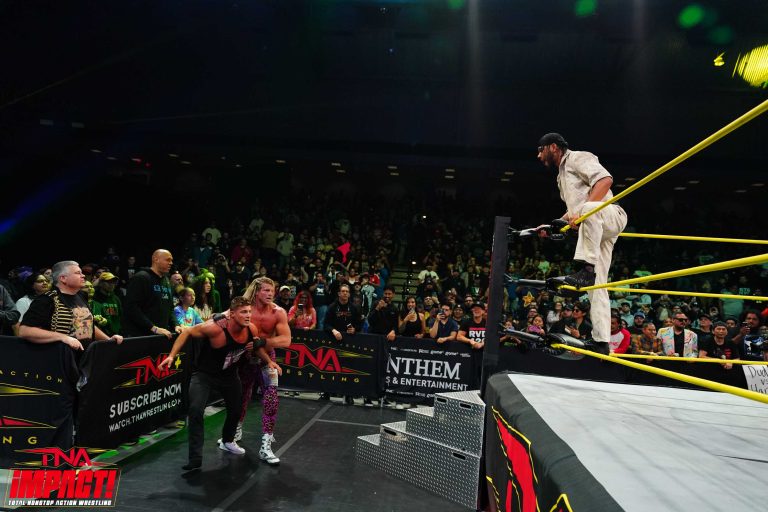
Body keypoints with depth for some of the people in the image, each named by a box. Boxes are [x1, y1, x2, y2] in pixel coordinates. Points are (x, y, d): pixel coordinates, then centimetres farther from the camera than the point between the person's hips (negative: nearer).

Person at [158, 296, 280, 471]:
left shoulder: (252, 330, -20)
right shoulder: (215, 328, -35)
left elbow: (257, 346, 5)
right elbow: (187, 332, -21)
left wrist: (269, 361, -4)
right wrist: (172, 355, -27)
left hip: (229, 374, 5)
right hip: (204, 373, -5)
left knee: (236, 410, 18)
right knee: (196, 411, -22)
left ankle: (227, 441, 47)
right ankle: (195, 458, -9)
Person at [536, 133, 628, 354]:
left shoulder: (578, 158, 1)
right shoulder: (562, 174, 28)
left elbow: (605, 179, -17)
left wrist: (582, 213, -25)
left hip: (610, 216, -8)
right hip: (594, 230, 8)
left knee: (590, 208, -42)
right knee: (596, 286, -1)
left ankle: (586, 270, -44)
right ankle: (601, 342, -3)